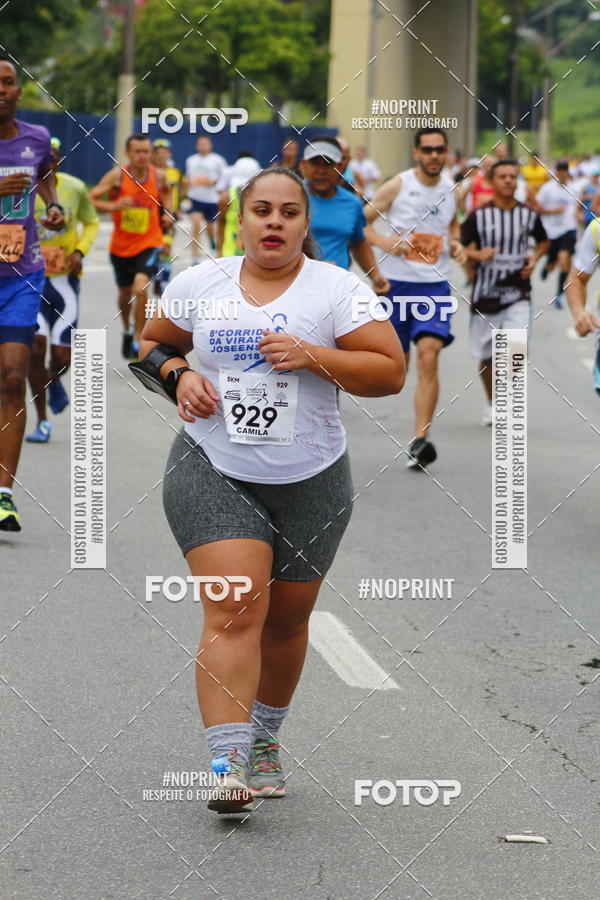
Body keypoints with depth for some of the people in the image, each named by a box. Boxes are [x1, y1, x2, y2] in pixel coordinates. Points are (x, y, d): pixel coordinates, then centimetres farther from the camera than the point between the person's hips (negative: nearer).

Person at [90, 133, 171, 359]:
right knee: (125, 292, 19)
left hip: (149, 244, -1)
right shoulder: (117, 175, -12)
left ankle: (138, 340, -10)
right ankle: (127, 330, 48)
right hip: (121, 245, 1)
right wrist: (113, 206, -28)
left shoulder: (158, 176, -5)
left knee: (140, 288, -24)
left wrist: (166, 211, 5)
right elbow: (90, 200, -13)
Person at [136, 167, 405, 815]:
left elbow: (390, 372, -6)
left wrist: (314, 356, -18)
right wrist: (178, 374, -2)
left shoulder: (336, 288, -2)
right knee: (234, 611, -16)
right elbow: (151, 341, 19)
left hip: (310, 481, 1)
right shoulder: (200, 283, 5)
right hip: (212, 471, -1)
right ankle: (228, 764, -21)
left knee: (285, 618, 12)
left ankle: (264, 739, 36)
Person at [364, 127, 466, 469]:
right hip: (396, 283, -1)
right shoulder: (397, 186, -4)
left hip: (435, 287, 1)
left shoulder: (451, 190, 6)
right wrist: (382, 241, -17)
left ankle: (421, 440, -21)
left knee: (428, 355, -17)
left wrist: (455, 244, 7)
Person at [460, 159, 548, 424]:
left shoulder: (528, 214, 3)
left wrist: (535, 258, 0)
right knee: (486, 355, 10)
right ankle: (492, 404, 30)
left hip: (518, 294, 0)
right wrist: (477, 255, -21)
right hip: (485, 292, 0)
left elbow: (543, 241, 20)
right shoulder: (479, 215, -4)